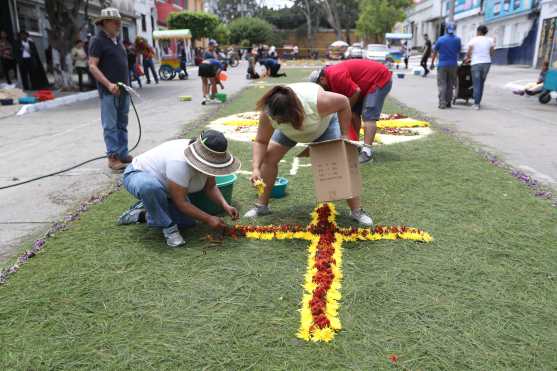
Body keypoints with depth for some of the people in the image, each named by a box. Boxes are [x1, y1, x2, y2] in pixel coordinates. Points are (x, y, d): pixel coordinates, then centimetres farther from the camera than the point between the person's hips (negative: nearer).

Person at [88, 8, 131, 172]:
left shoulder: (118, 41, 17)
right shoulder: (98, 41, -6)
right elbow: (92, 66, -13)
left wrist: (127, 85, 17)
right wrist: (109, 84, -22)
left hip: (123, 90, 8)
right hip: (109, 91, -8)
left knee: (122, 124, 11)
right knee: (110, 126, -5)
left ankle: (123, 154, 17)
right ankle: (113, 157, -2)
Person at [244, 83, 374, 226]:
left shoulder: (317, 101, -45)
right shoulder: (268, 113, -36)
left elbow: (343, 102, -27)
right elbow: (261, 141, -25)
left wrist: (344, 135, -23)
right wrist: (256, 168, -38)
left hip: (324, 123, -2)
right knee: (269, 156, -9)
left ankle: (357, 211, -2)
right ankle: (262, 206, 6)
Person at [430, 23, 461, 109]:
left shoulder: (440, 39, -3)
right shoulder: (457, 39, 1)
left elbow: (435, 52, 2)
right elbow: (459, 51, 8)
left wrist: (432, 63, 11)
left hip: (442, 64, -2)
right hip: (453, 64, 2)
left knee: (442, 85, -1)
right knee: (450, 85, 11)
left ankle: (442, 103, -11)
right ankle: (448, 103, 13)